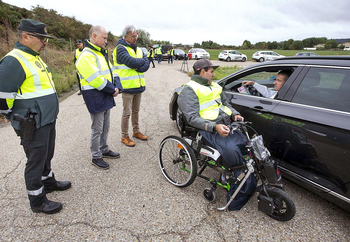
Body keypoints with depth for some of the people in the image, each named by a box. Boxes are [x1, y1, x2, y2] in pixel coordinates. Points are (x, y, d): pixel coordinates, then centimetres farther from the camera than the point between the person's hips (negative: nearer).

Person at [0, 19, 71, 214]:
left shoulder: (35, 58, 13)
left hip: (48, 120, 9)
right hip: (33, 125, -9)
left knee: (47, 155, 24)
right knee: (36, 161, 5)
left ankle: (48, 181, 45)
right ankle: (38, 202, 22)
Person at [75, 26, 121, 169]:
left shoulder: (101, 53, 16)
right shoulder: (86, 56, -15)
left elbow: (111, 72, 15)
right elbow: (96, 80, -23)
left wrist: (116, 87, -3)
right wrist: (112, 90, -14)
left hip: (106, 96, 9)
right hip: (95, 97, -9)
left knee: (105, 127, 18)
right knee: (97, 129, 1)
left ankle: (104, 150, 35)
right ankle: (96, 157, 17)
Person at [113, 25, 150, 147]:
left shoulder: (138, 49, 15)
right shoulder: (120, 49, -9)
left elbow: (146, 64, 2)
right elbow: (131, 62, -24)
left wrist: (138, 67, -17)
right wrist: (142, 61, -6)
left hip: (138, 86, 7)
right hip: (128, 86, -7)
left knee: (136, 111, 17)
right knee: (127, 113, -1)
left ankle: (136, 131, 32)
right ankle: (124, 137, 12)